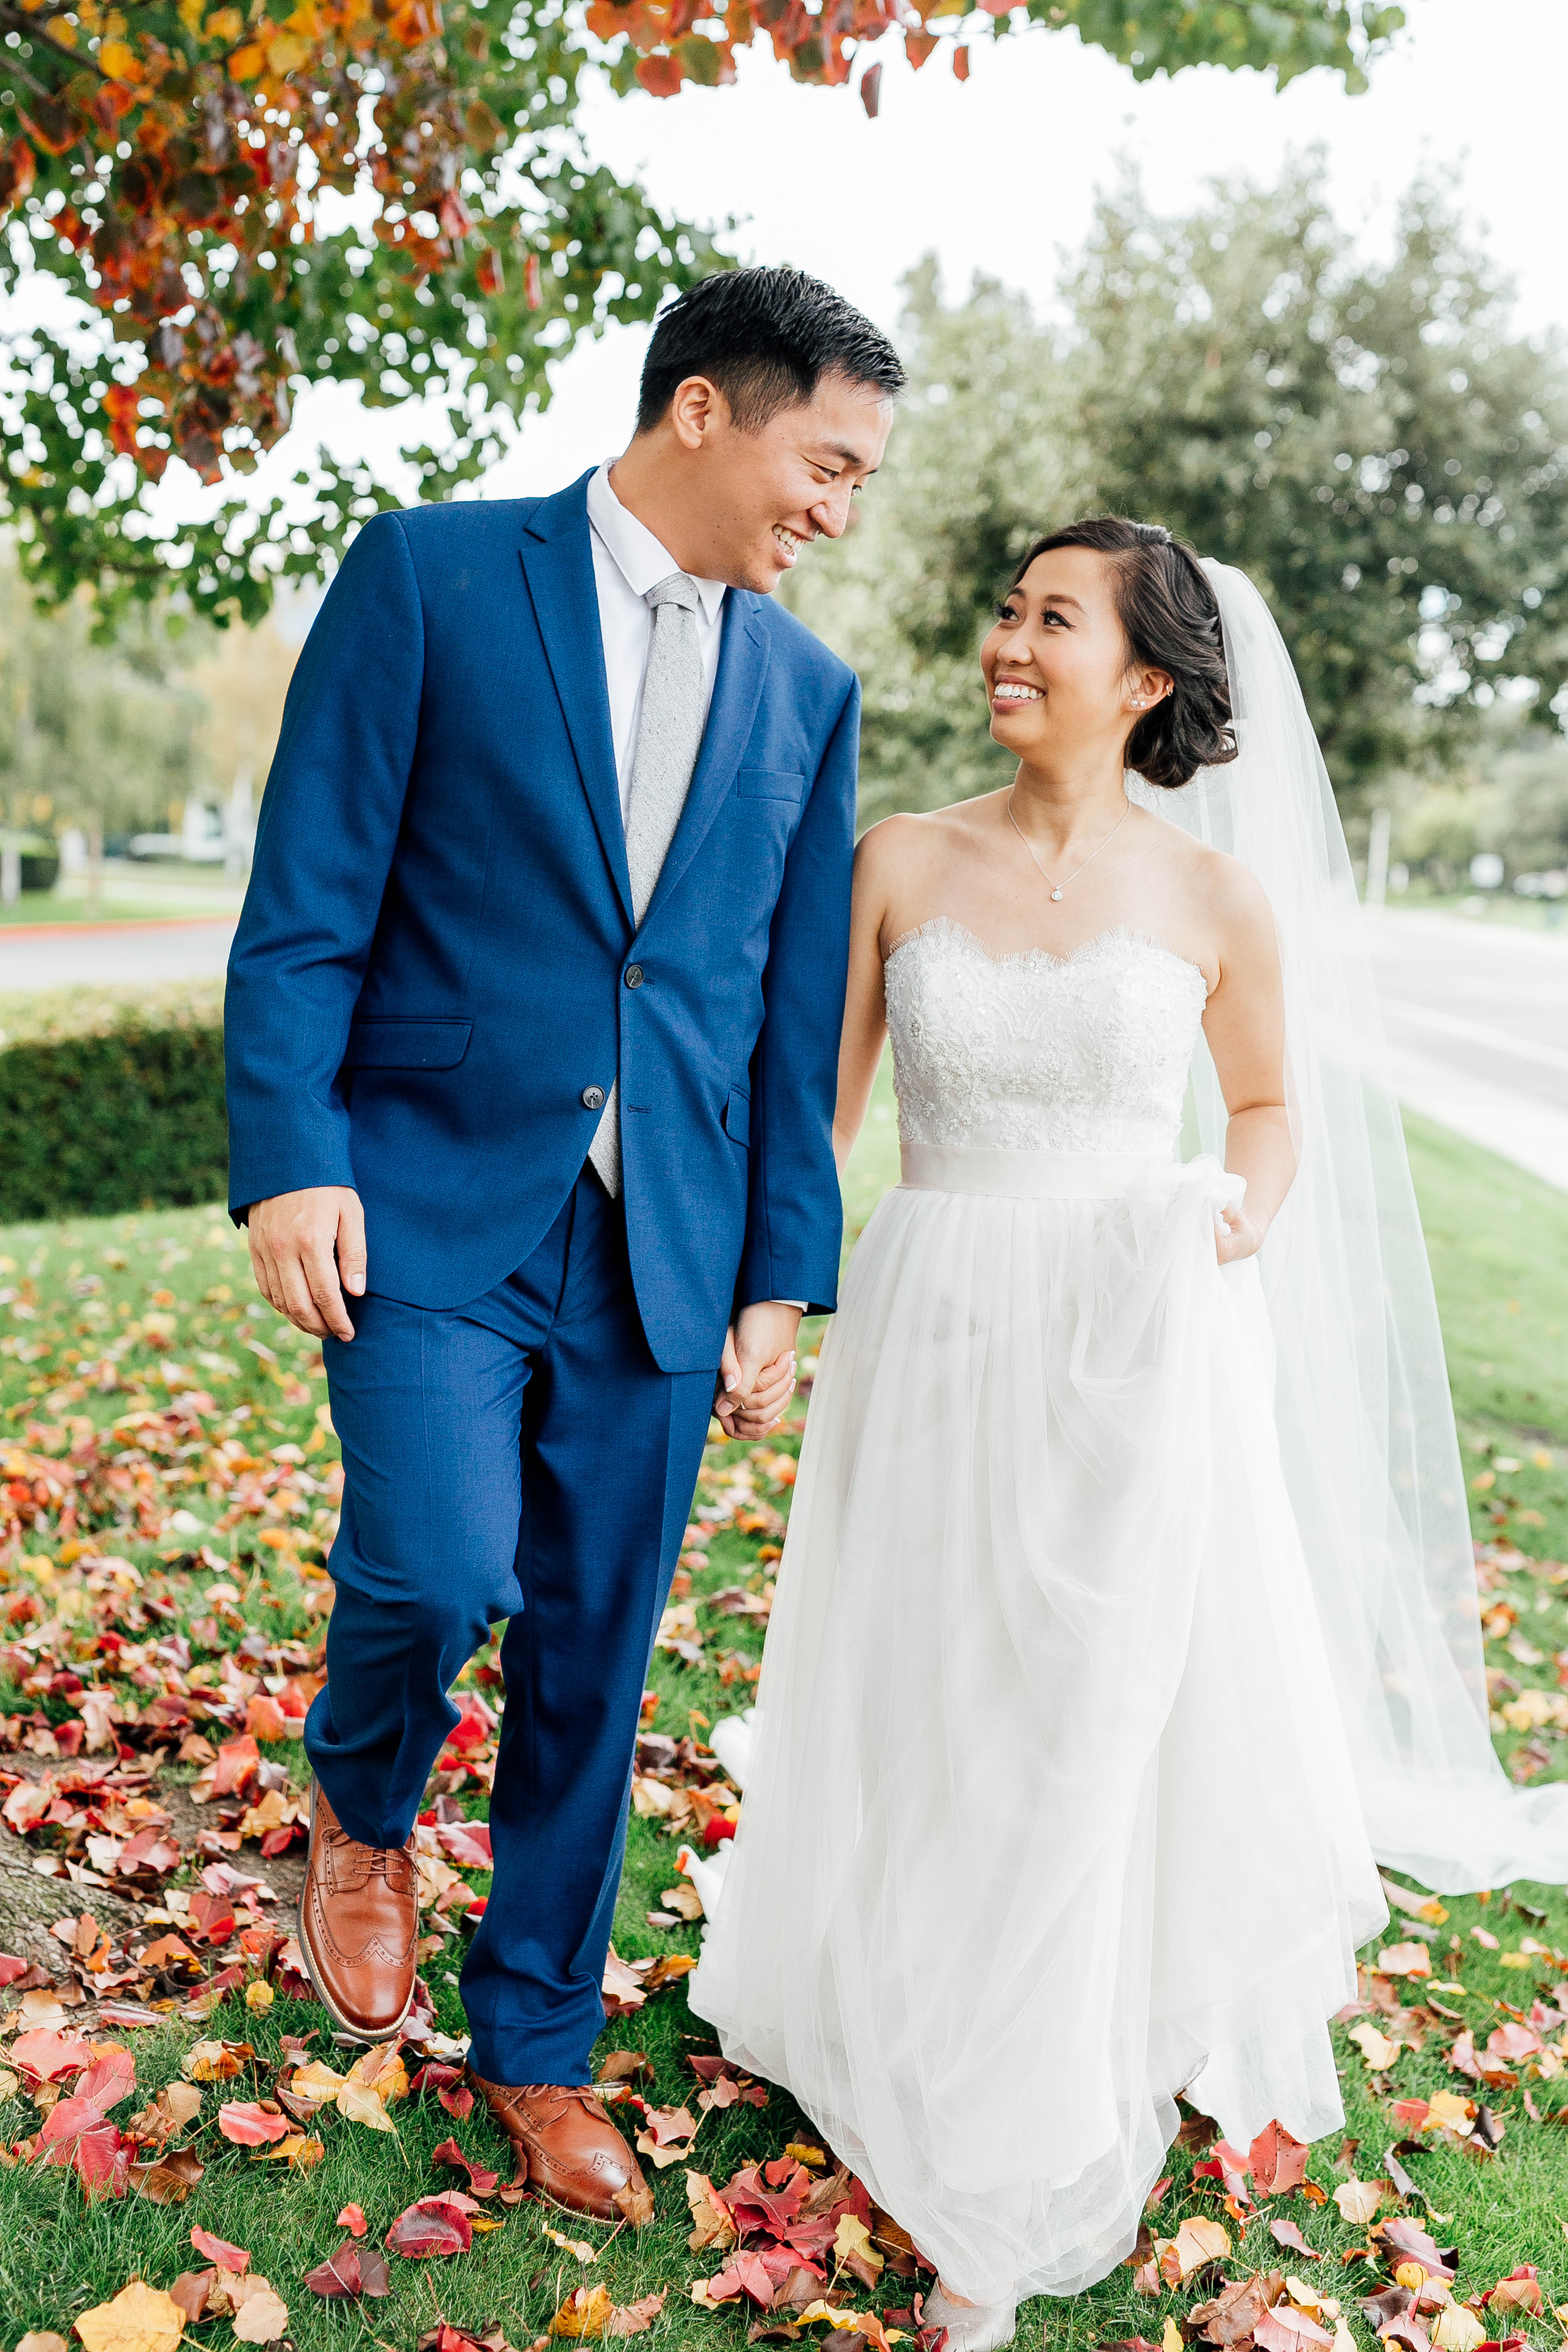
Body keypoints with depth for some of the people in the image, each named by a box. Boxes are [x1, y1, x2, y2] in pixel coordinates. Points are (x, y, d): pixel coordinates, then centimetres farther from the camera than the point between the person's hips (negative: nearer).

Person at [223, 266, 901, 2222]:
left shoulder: (808, 691, 11)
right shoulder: (429, 575, -1)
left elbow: (796, 1009, 11)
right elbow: (307, 901, -5)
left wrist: (783, 1272, 8)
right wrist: (291, 1158, -14)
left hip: (662, 1251, 4)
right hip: (432, 1202, -3)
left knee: (593, 1669, 9)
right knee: (440, 1571, -17)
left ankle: (539, 2045, 30)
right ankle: (361, 1805, 21)